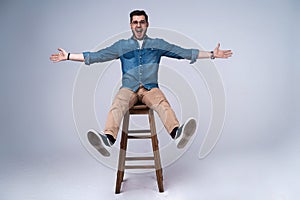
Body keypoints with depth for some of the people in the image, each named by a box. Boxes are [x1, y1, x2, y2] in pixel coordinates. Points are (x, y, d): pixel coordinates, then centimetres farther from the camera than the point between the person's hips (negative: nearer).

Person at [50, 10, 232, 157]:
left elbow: (184, 52, 13)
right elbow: (96, 56, 16)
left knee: (163, 104, -34)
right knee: (117, 105, -34)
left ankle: (177, 133, -60)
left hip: (150, 88, 0)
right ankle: (108, 139, -58)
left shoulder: (158, 44, 17)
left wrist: (212, 54, 8)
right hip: (128, 89, 0)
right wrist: (68, 56, 11)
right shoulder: (122, 46, 18)